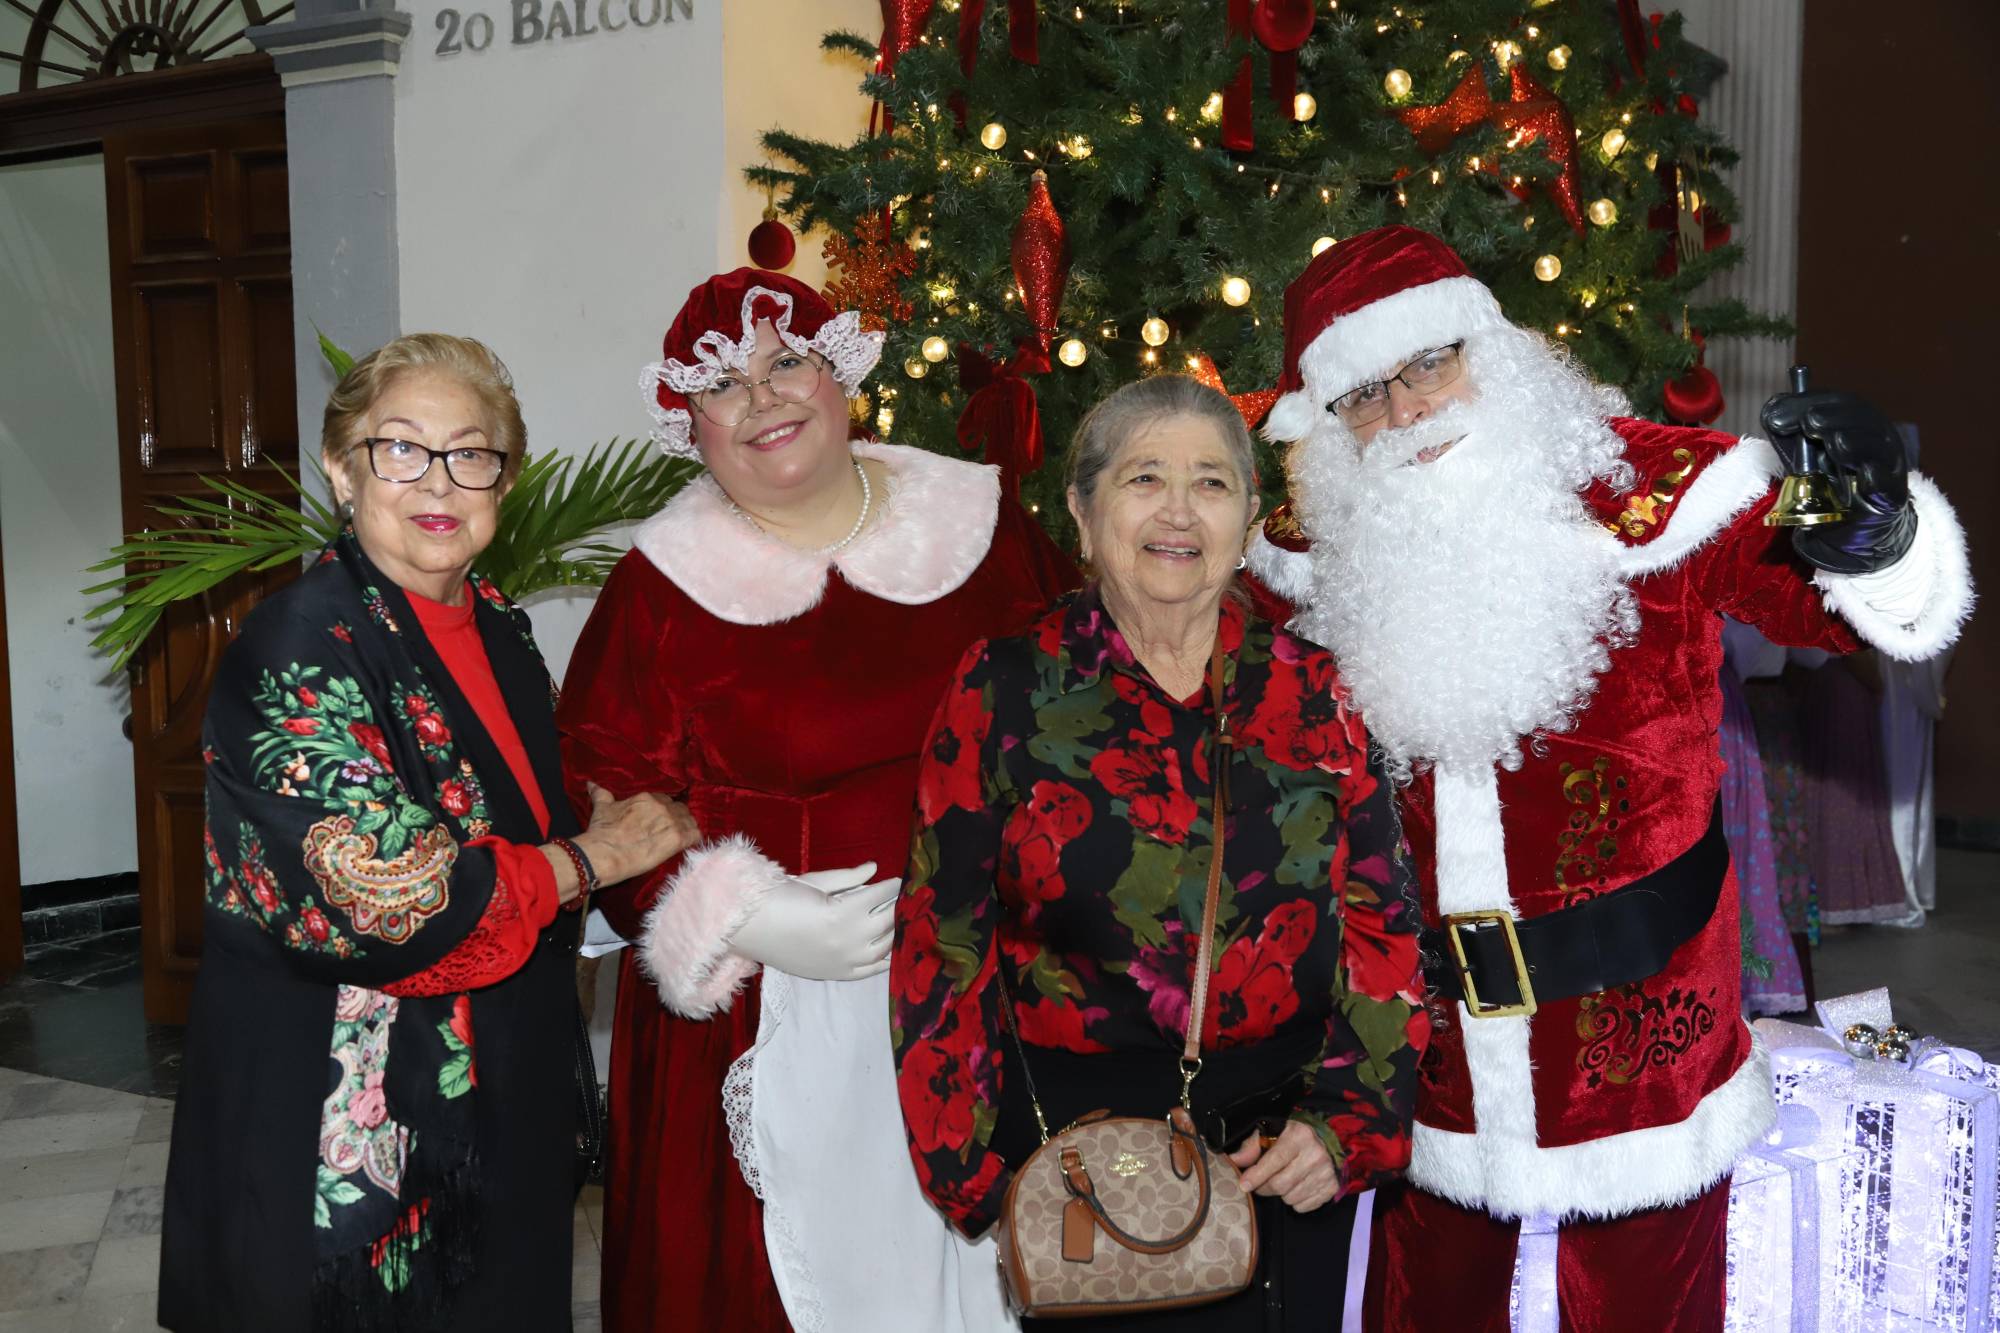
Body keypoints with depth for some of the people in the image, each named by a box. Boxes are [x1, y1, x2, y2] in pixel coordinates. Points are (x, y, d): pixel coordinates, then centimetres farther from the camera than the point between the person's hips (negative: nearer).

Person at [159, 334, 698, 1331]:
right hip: (345, 1117, -7)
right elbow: (386, 899, -25)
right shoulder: (301, 645, -18)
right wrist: (595, 856, -15)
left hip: (507, 1096, 7)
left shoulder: (498, 628, 5)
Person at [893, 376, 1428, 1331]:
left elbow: (1382, 923, 3)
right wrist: (977, 1172, -6)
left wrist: (1344, 1119, -7)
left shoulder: (1311, 694, 2)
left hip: (1290, 1162, 2)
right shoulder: (1004, 692, -4)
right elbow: (945, 941, -4)